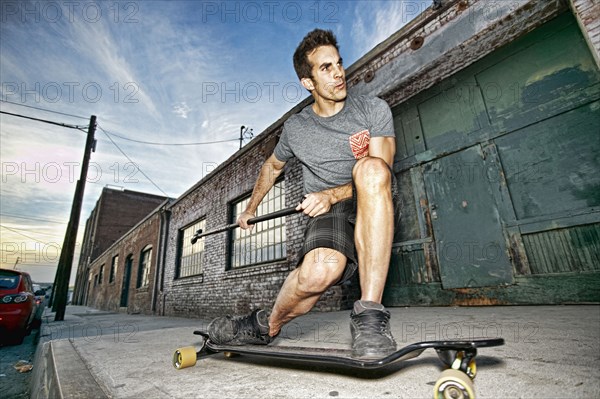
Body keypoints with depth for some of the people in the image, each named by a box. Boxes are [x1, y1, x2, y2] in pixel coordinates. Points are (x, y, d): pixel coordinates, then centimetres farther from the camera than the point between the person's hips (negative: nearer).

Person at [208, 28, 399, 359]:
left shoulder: (374, 109, 4)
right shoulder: (295, 127, 9)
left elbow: (379, 175, -6)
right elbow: (272, 167, 27)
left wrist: (332, 194, -22)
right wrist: (250, 209, 34)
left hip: (374, 212, 1)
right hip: (326, 215, 0)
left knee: (371, 167, -36)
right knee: (321, 268, -36)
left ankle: (369, 315, -31)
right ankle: (266, 327, -2)